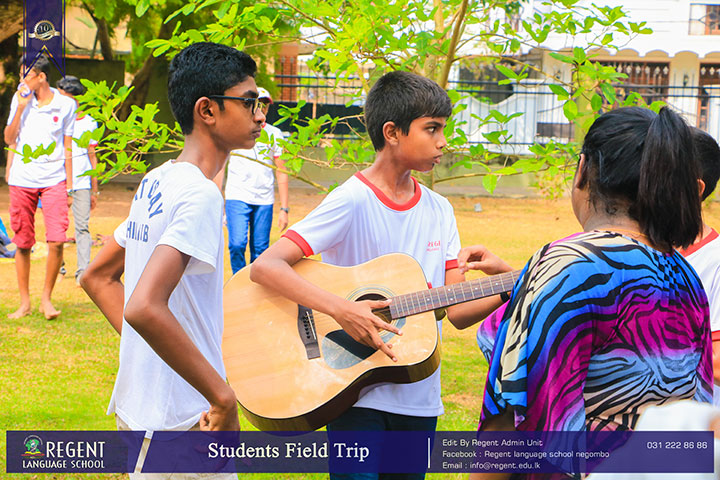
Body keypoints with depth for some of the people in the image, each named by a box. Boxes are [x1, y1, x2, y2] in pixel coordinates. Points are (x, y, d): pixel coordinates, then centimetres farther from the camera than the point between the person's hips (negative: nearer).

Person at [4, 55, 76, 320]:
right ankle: (25, 302, 17)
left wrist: (69, 187, 5)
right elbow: (9, 139, 4)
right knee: (22, 243, 4)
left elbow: (67, 148, 7)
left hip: (53, 180, -2)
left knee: (56, 241, -14)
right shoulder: (20, 99, 6)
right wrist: (21, 108, -7)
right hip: (22, 180, 2)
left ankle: (46, 298, 2)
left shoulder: (65, 105, 2)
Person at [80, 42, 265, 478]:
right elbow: (145, 308, -33)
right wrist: (223, 396, -25)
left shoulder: (156, 183, 8)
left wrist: (143, 346, 12)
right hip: (180, 420, -9)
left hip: (137, 405, 9)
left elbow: (97, 278, 19)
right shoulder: (200, 195, -20)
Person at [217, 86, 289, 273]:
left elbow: (281, 173, 10)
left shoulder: (274, 134, 9)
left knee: (260, 251, 0)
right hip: (237, 197, -2)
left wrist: (284, 208, 3)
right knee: (237, 245, -16)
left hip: (264, 201, 2)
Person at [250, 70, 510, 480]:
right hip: (357, 395, -6)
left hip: (419, 400, 6)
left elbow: (458, 310, 6)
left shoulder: (440, 211, 8)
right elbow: (266, 267, -23)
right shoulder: (354, 202, -13)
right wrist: (342, 310, -33)